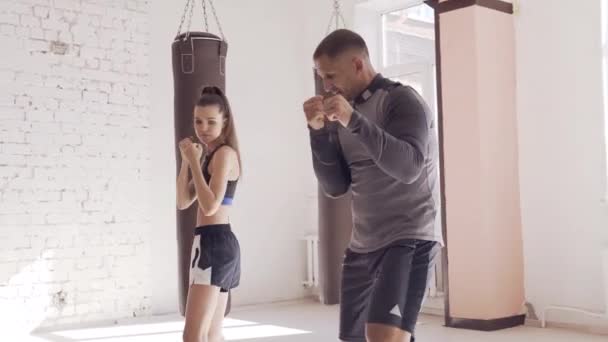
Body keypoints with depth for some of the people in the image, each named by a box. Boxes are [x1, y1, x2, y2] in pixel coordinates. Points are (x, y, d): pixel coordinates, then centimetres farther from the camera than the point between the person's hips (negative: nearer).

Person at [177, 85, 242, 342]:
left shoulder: (224, 153, -9)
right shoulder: (210, 155, 18)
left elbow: (210, 205, -20)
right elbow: (183, 202, 13)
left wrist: (194, 161, -16)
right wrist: (186, 160, 3)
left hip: (214, 242, -10)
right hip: (217, 243, 10)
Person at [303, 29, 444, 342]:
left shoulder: (401, 99, -6)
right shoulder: (343, 117, 12)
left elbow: (408, 167, -21)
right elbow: (335, 187, 8)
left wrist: (354, 121, -26)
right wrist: (319, 131, -4)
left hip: (410, 237, -7)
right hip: (363, 244, 8)